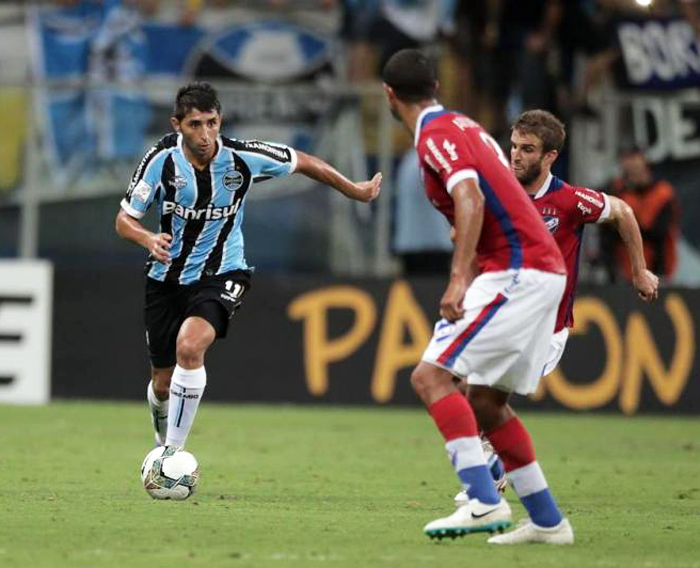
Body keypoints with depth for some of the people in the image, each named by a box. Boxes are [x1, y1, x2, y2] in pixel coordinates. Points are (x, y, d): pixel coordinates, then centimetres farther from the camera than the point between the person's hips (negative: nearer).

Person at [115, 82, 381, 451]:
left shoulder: (242, 158, -17)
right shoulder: (162, 159, -16)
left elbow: (302, 162, 1)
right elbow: (124, 219, -9)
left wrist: (355, 191, 10)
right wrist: (149, 239, -31)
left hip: (220, 275, -2)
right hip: (167, 278, 2)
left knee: (189, 345, -31)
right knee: (163, 384, 9)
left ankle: (174, 453, -21)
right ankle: (163, 441, 45)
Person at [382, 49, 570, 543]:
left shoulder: (436, 134, -10)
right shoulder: (460, 125, 20)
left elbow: (471, 199, -25)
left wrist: (459, 279, -31)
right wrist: (467, 279, 31)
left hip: (518, 272, -10)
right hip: (542, 269, 10)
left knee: (431, 375, -16)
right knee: (486, 402, 14)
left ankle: (485, 501, -27)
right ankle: (548, 521, 15)